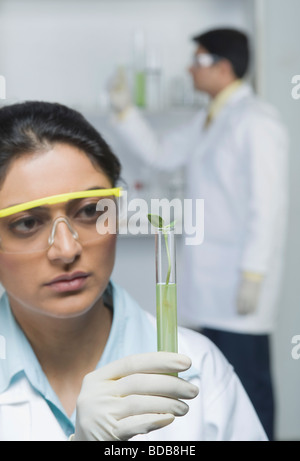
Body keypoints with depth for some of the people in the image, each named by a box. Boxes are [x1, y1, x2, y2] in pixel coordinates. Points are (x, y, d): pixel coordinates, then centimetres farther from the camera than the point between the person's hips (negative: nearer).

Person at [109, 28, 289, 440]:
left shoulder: (255, 121, -13)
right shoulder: (208, 121, 14)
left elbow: (268, 204, -17)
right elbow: (161, 154, 24)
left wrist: (253, 275, -20)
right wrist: (124, 111, 15)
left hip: (240, 279, -8)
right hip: (210, 279, 8)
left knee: (247, 379, -2)